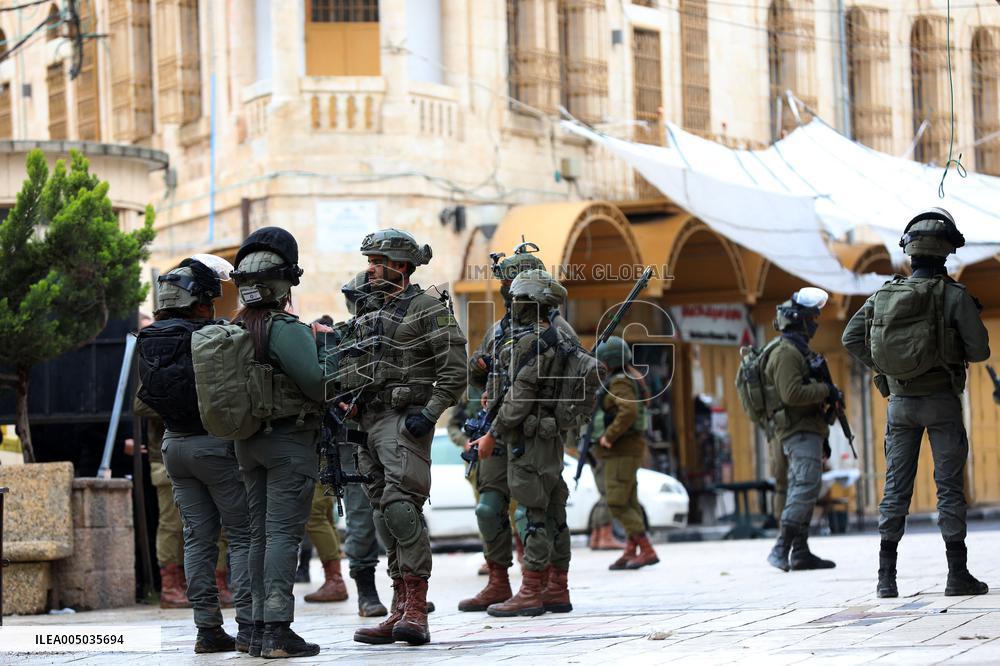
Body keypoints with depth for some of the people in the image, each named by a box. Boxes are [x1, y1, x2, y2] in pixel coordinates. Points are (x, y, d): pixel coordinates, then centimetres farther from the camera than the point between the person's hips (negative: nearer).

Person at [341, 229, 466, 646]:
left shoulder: (428, 308, -4)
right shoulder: (368, 315, 20)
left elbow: (455, 369, -10)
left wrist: (430, 412, -18)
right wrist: (348, 407, 12)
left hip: (405, 421, -8)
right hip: (370, 422, 8)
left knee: (400, 506, -20)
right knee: (384, 515, 6)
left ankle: (416, 610, -21)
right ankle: (401, 610, 9)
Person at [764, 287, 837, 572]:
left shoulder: (798, 350, 22)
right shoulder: (786, 353, -12)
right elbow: (792, 394, -25)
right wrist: (826, 390, -15)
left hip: (807, 430, 11)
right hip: (799, 431, -11)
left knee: (801, 490, 9)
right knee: (807, 486, -18)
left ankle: (800, 552, 9)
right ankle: (781, 550, -23)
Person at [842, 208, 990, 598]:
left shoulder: (885, 295, 3)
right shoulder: (954, 296, -10)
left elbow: (851, 338, 2)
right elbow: (980, 349, -11)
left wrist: (881, 367, 11)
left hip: (900, 402, 4)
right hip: (942, 403, -4)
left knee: (896, 487, 7)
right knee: (950, 486, 1)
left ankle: (886, 578, 5)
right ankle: (958, 575, 0)